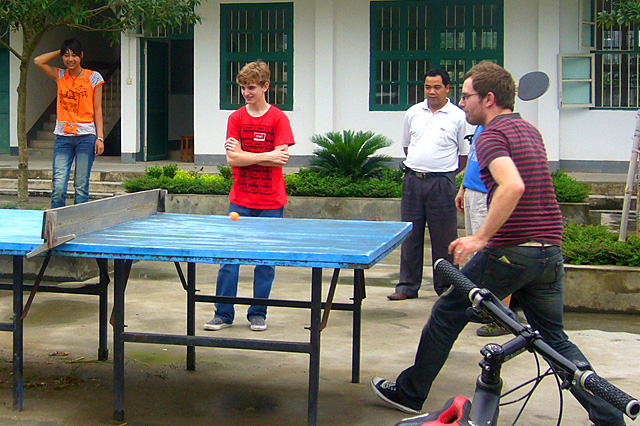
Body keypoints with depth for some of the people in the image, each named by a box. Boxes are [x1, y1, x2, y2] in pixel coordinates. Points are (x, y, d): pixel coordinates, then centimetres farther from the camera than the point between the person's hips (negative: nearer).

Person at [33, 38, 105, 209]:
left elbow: (97, 110, 3)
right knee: (58, 187, -6)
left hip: (85, 136, -2)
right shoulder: (59, 76, 12)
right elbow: (38, 61, 5)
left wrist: (100, 137, -4)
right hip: (63, 136, 2)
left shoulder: (94, 78, 5)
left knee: (81, 187, -1)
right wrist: (60, 52, 11)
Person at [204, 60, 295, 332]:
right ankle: (223, 314, 8)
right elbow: (231, 159, -5)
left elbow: (281, 159, -11)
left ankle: (258, 314, 17)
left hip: (270, 203, -1)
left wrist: (243, 154, -10)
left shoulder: (278, 119, -1)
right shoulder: (236, 118, 5)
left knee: (265, 260, 5)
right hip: (240, 201, 2)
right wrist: (266, 156, -12)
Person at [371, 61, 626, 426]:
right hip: (551, 252, 8)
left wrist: (480, 238, -26)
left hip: (509, 252, -7)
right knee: (555, 339, 14)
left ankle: (410, 393, 22)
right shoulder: (531, 131, 16)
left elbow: (513, 186, -28)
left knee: (447, 315, 10)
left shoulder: (492, 134, -11)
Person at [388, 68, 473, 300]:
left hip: (442, 184, -3)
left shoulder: (458, 117, -1)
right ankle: (408, 286, 14)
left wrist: (445, 173, 5)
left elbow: (465, 154, 4)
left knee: (444, 238, 2)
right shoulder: (412, 113, 9)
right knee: (410, 236, 6)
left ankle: (445, 287, 12)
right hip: (412, 180, 3)